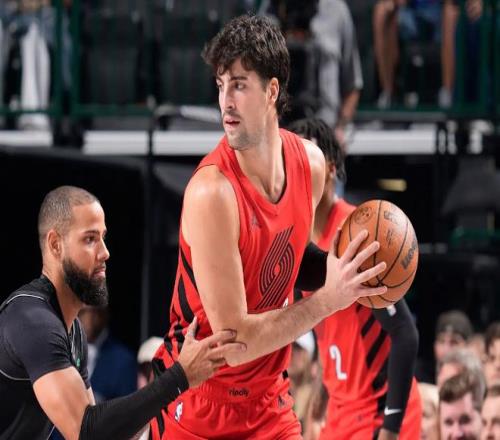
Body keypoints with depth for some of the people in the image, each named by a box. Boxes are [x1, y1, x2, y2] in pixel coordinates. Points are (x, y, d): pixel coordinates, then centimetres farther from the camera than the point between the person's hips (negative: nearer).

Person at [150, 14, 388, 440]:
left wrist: (337, 269, -2)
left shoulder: (310, 162, -4)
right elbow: (234, 340, -25)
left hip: (268, 403, 6)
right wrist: (327, 300, -23)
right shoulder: (212, 193, -25)